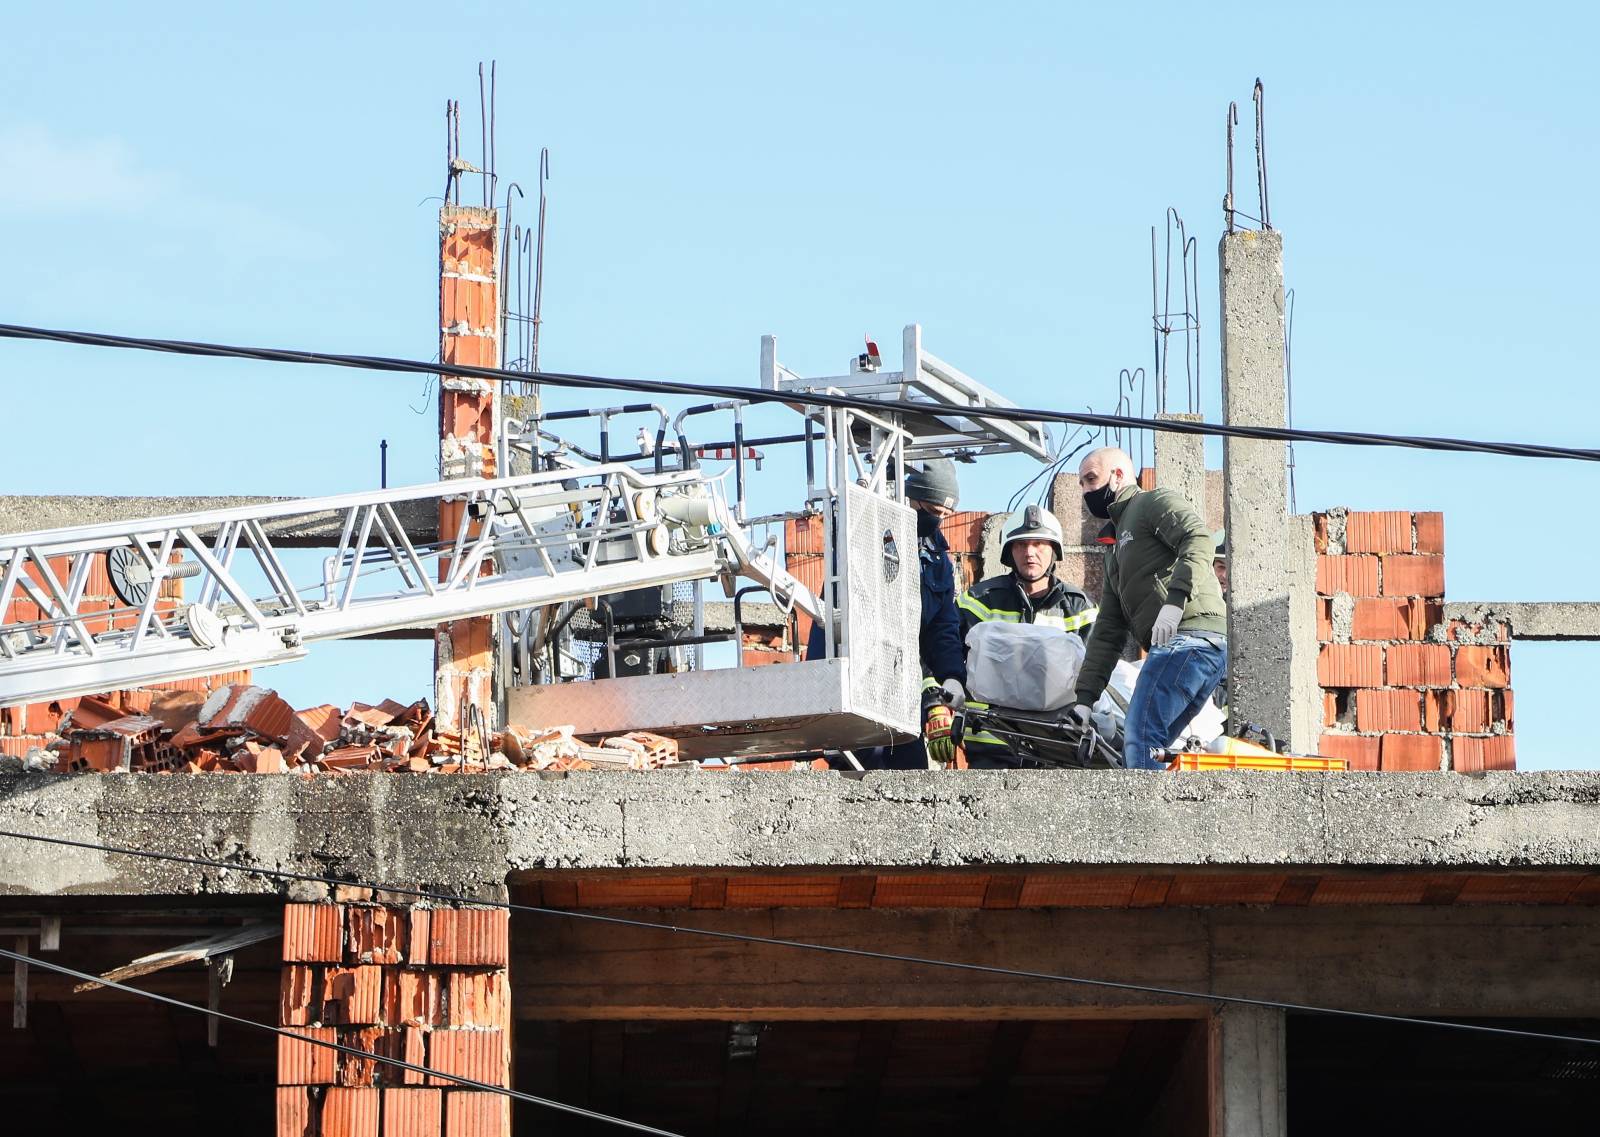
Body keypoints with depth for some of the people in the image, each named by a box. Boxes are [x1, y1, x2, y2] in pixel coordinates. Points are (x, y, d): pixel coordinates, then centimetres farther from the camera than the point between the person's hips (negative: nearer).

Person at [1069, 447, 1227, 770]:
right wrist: (1084, 697, 20)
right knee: (1137, 747, 5)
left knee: (1140, 739, -18)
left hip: (1189, 634, -10)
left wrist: (1175, 601, -26)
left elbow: (1199, 540, -13)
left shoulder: (1154, 502, 7)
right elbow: (1108, 631, 29)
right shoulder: (1116, 548, 34)